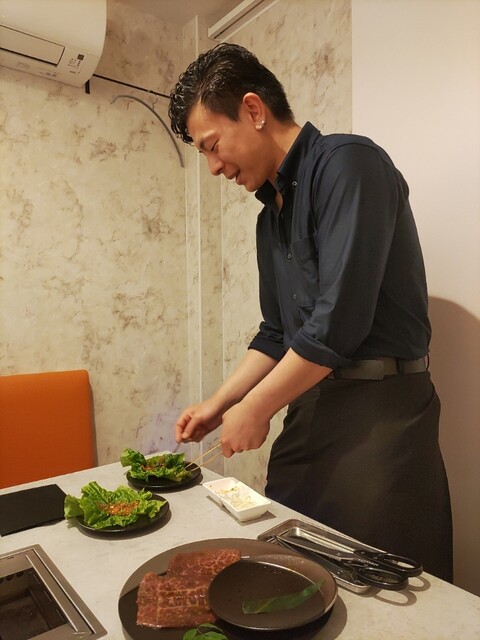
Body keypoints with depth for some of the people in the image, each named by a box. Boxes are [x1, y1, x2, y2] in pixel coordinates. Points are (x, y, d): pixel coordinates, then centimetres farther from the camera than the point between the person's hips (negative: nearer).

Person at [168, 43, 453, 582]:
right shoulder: (271, 211, 15)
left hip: (380, 412, -7)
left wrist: (255, 410, -9)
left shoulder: (347, 164, -11)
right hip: (309, 414, 8)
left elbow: (339, 321, -20)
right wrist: (217, 405, 12)